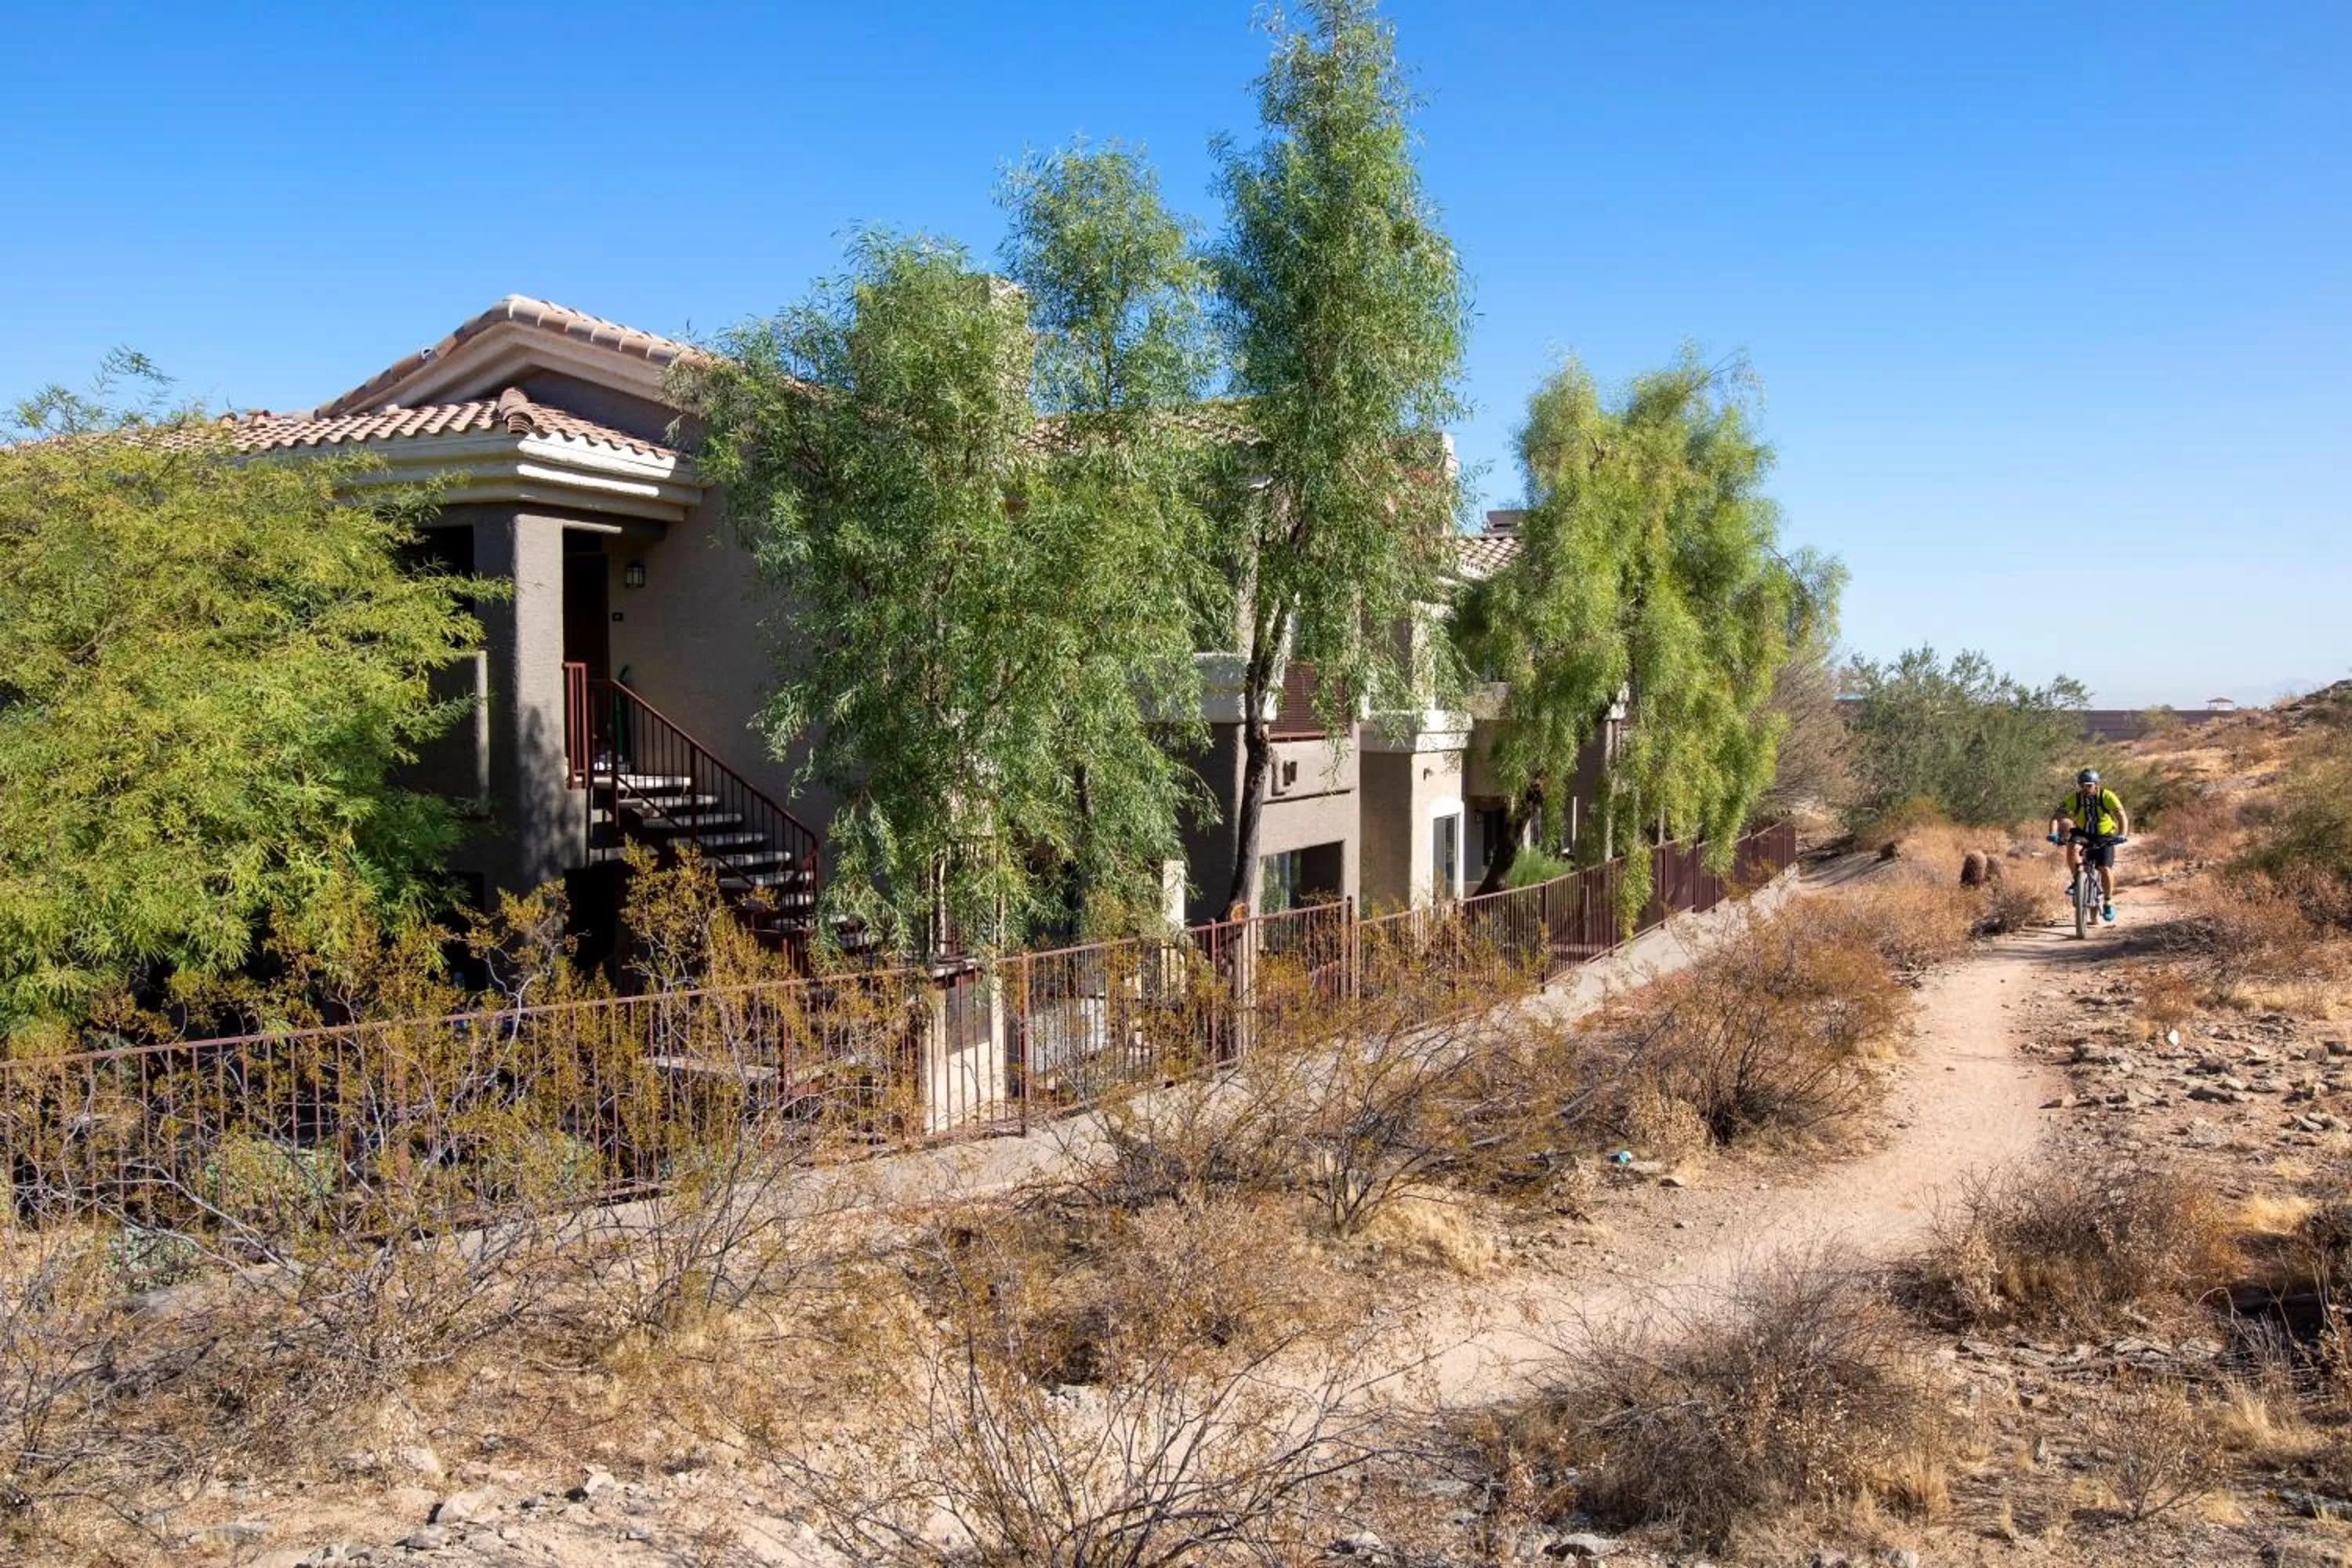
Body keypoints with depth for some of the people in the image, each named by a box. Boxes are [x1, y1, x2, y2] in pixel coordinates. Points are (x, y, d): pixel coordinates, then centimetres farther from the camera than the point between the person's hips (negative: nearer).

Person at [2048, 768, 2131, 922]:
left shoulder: (2107, 797, -19)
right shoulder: (2074, 799, -15)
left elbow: (2122, 817, -26)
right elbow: (2056, 816, -20)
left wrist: (2122, 836, -43)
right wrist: (2053, 834, -39)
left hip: (2105, 838, -1)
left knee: (2105, 869, -16)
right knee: (2072, 848, -32)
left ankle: (2108, 903, 4)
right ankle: (2076, 881, -15)